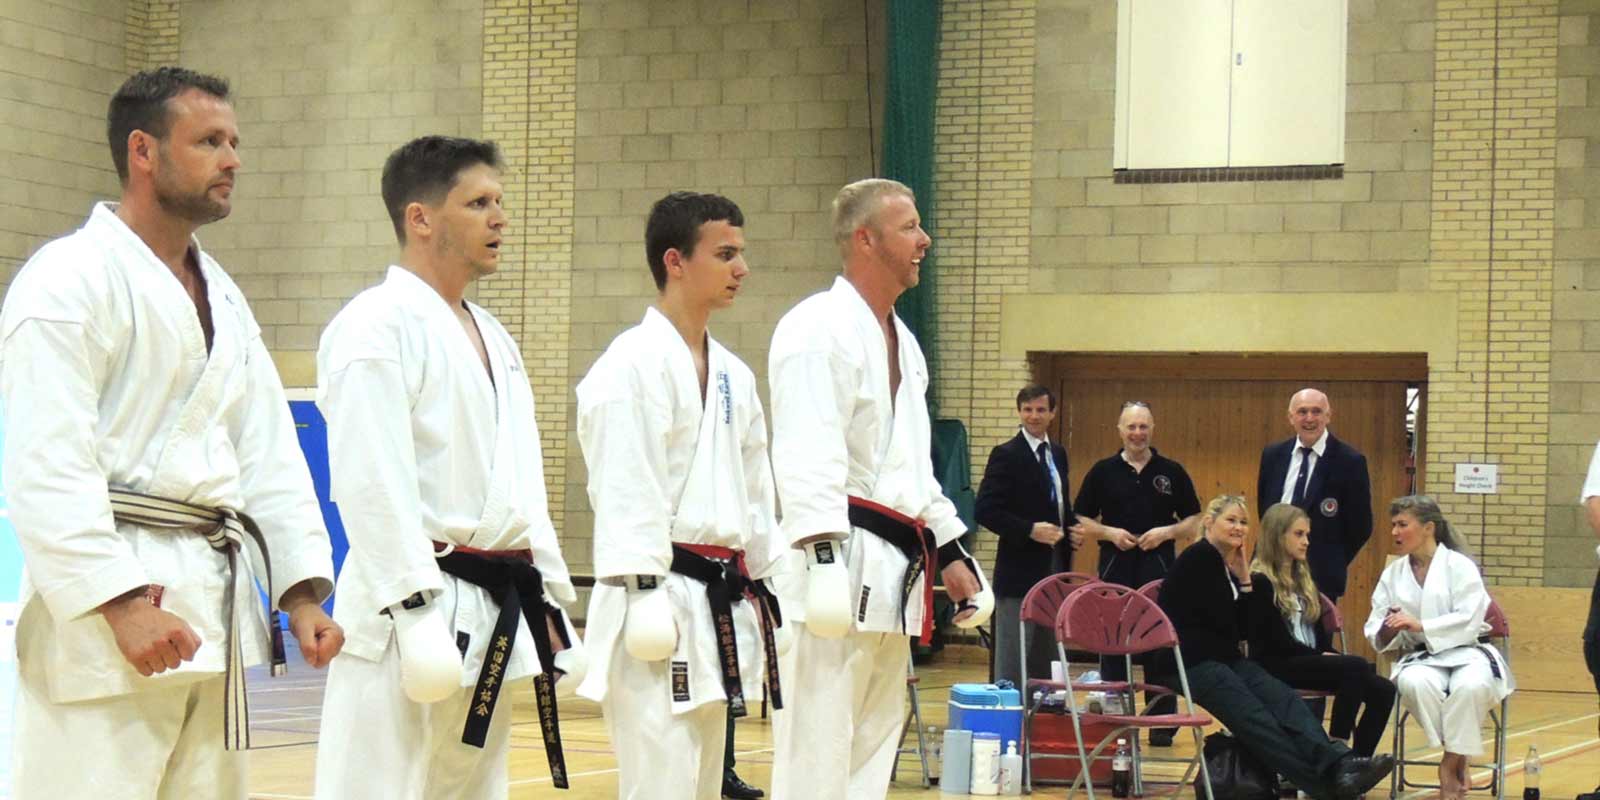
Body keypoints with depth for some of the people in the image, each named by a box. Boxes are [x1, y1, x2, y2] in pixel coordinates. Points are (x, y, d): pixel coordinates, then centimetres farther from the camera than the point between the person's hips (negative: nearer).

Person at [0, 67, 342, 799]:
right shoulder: (70, 281, -10)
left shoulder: (223, 297, 17)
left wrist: (303, 592, 7)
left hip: (217, 602, 9)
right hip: (107, 607, -8)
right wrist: (120, 603, -23)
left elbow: (268, 455, 16)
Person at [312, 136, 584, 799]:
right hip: (415, 615, -9)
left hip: (495, 615, 9)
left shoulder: (492, 337, 19)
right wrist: (414, 609, -23)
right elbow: (372, 483, -18)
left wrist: (551, 599, 19)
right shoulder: (377, 327, -10)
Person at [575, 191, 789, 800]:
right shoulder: (633, 363, -11)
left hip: (720, 606, 9)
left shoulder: (733, 374, 15)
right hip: (656, 608, -9)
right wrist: (644, 594, -21)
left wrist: (764, 595, 18)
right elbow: (624, 491, -17)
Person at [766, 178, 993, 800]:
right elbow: (807, 456, -21)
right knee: (817, 747, -9)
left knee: (872, 747, 14)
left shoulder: (901, 341, 19)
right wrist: (824, 551, -29)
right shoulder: (819, 328, -10)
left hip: (895, 568, 10)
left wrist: (950, 551, 22)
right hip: (843, 561, -10)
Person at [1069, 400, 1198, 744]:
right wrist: (1110, 533, -10)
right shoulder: (1103, 471, 5)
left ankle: (1162, 723, 6)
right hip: (1115, 567, 0)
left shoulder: (1172, 472, 5)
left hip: (1159, 568, 0)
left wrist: (1166, 532, -10)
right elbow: (1081, 521, 8)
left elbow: (1194, 521, 8)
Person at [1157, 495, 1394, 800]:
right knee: (1257, 720, -27)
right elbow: (1223, 622, -12)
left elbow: (1241, 628, 12)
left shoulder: (1228, 566, 19)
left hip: (1225, 659, 8)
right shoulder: (1199, 557, -7)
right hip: (1193, 661, -8)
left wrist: (1243, 578, 7)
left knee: (1285, 700, -19)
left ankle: (1339, 766, -43)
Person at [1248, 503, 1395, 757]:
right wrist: (1323, 656, -14)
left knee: (1383, 690, -13)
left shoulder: (1303, 578, 21)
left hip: (1309, 661, 8)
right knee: (1356, 667, -29)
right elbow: (1277, 641, -12)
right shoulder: (1260, 582, -6)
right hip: (1277, 666, -8)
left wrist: (1331, 654, -2)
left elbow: (1318, 631, 17)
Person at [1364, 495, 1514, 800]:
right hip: (1421, 659, 3)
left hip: (1466, 653, -3)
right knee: (1414, 684, -34)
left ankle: (1451, 762, -18)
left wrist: (1420, 625, -21)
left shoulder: (1459, 566, -3)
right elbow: (1375, 634, 7)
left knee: (1471, 686, -38)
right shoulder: (1392, 574, 9)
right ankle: (1458, 760, -20)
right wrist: (1387, 632, -18)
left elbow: (1468, 620, -14)